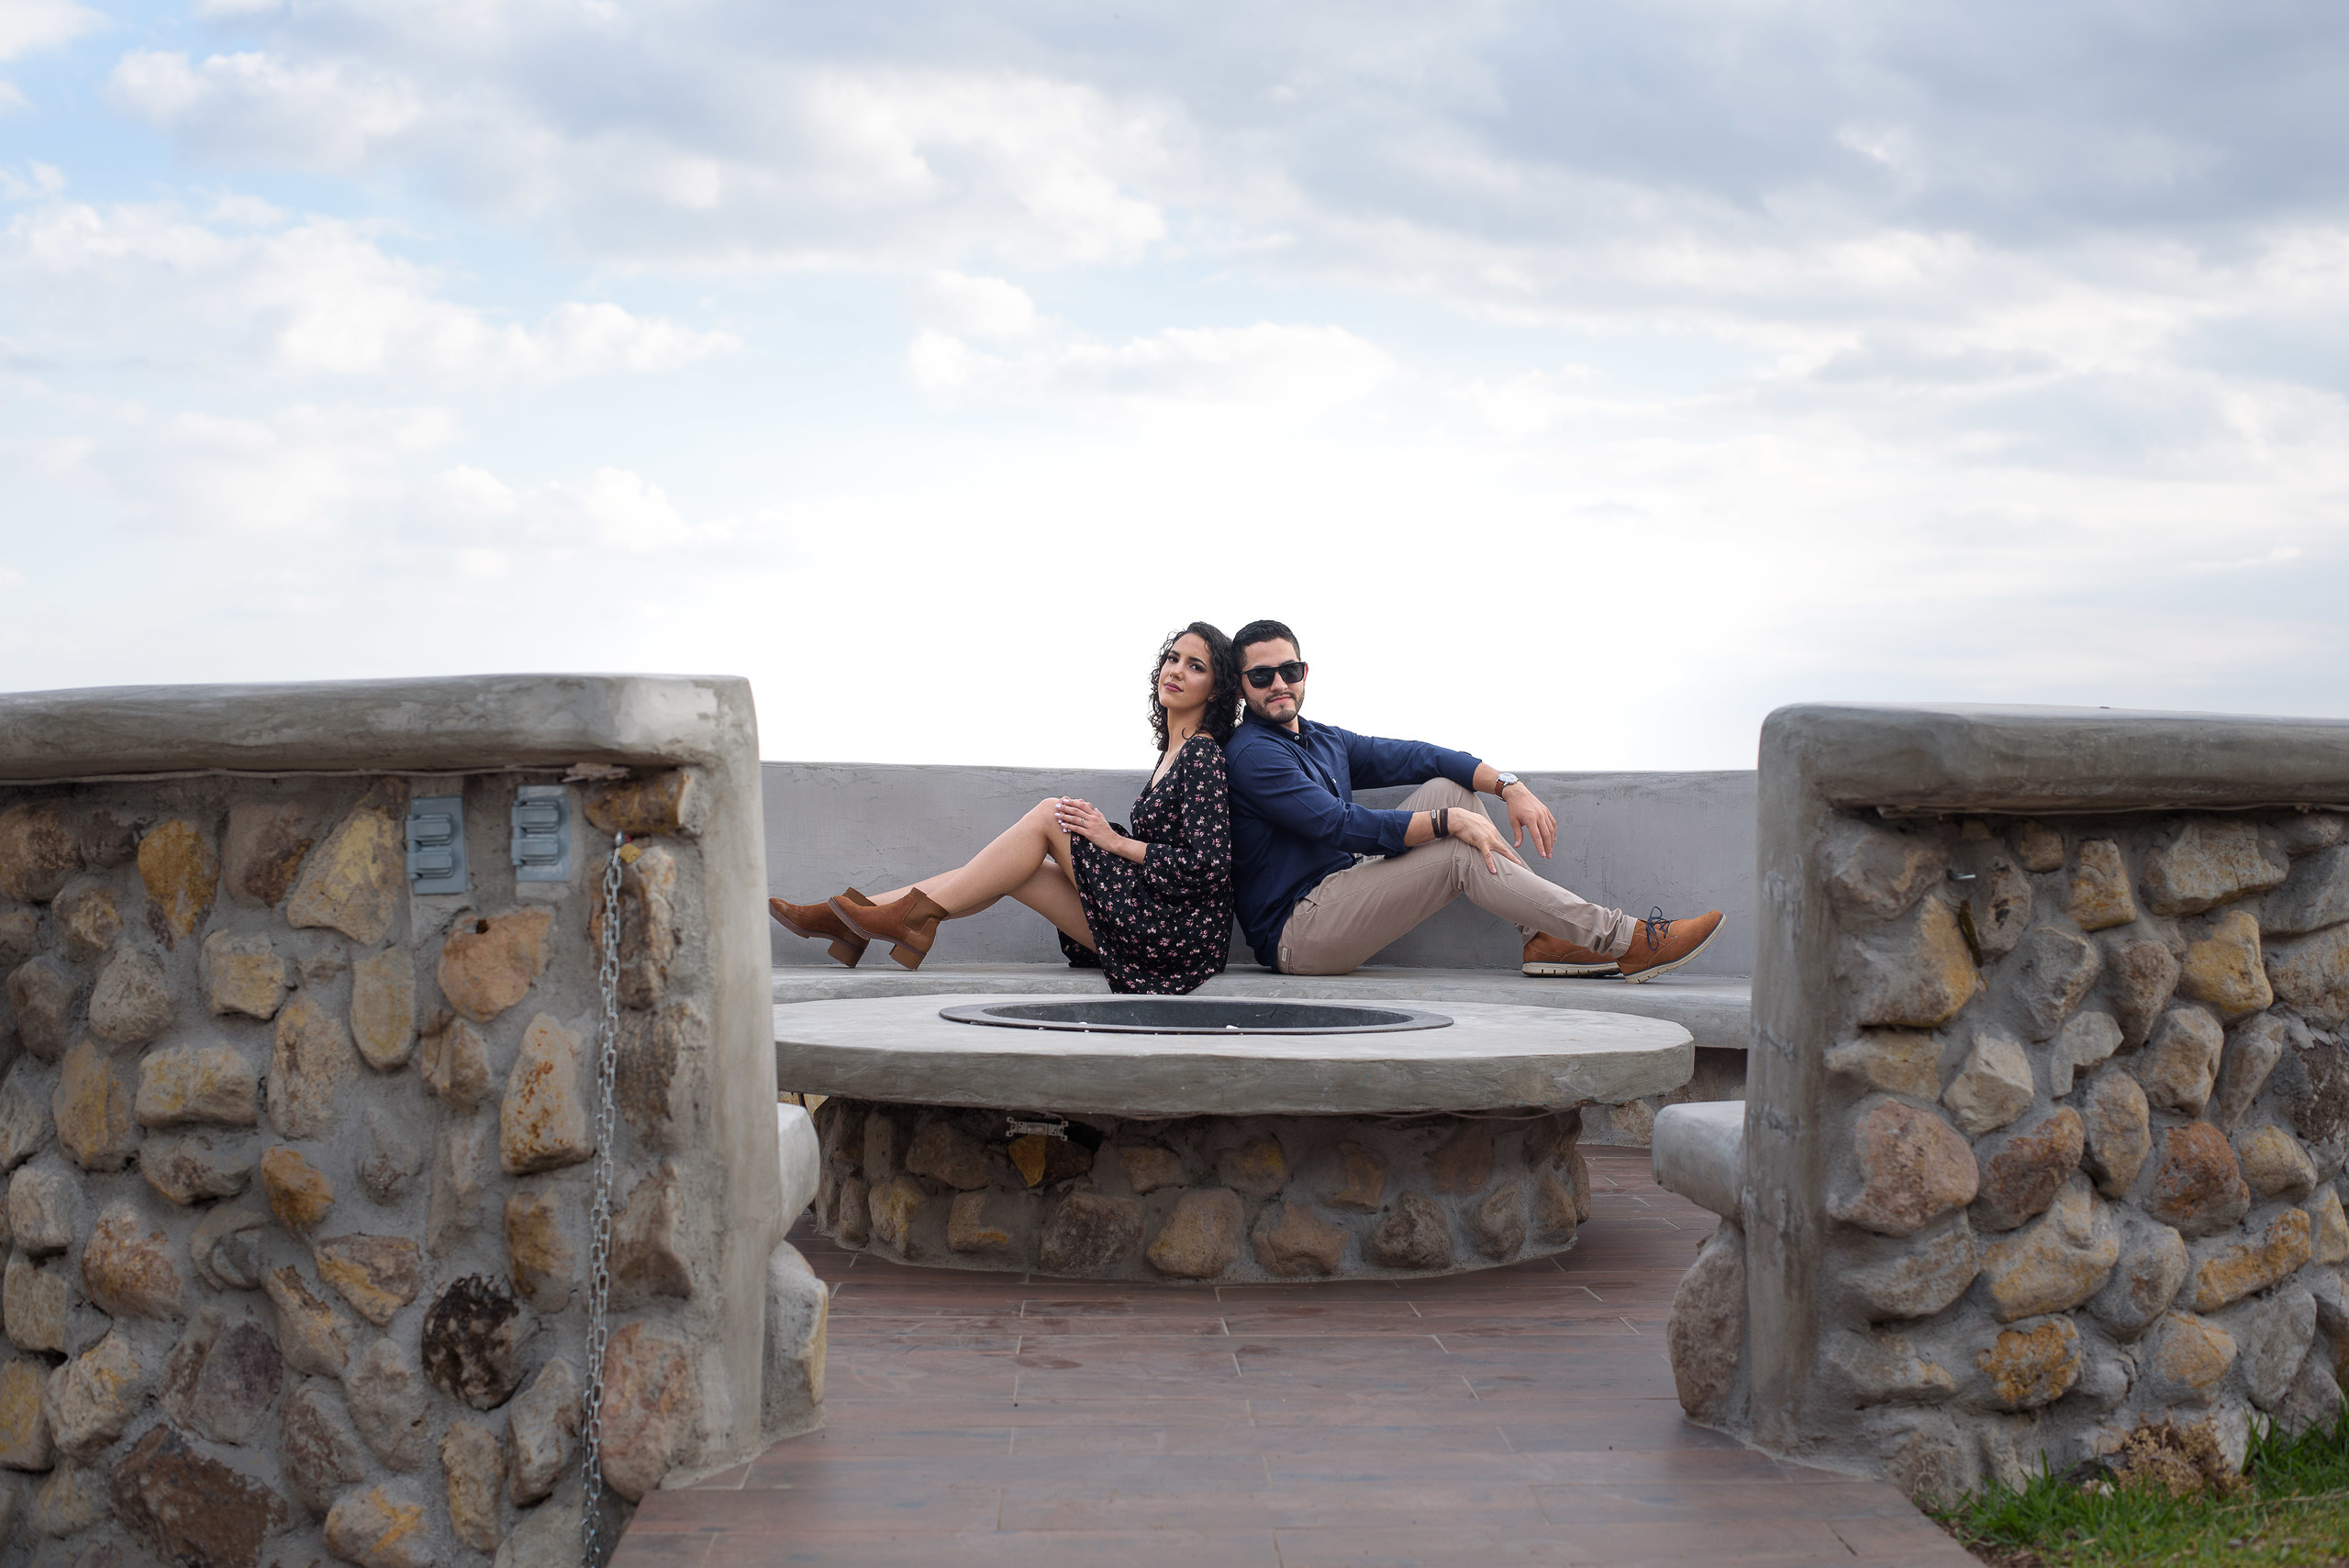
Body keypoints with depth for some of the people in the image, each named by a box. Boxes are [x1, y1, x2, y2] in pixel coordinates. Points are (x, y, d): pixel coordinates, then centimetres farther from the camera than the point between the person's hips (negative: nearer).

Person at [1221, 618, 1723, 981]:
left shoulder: (1324, 741, 17)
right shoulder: (1252, 755, -12)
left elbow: (1413, 756, 11)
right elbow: (1341, 824, -20)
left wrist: (1508, 785, -3)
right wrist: (1449, 822, -23)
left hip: (1339, 892, 9)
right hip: (1295, 935, -9)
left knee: (1450, 787, 2)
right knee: (1461, 853, -20)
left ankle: (1543, 939, -6)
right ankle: (1625, 941, -19)